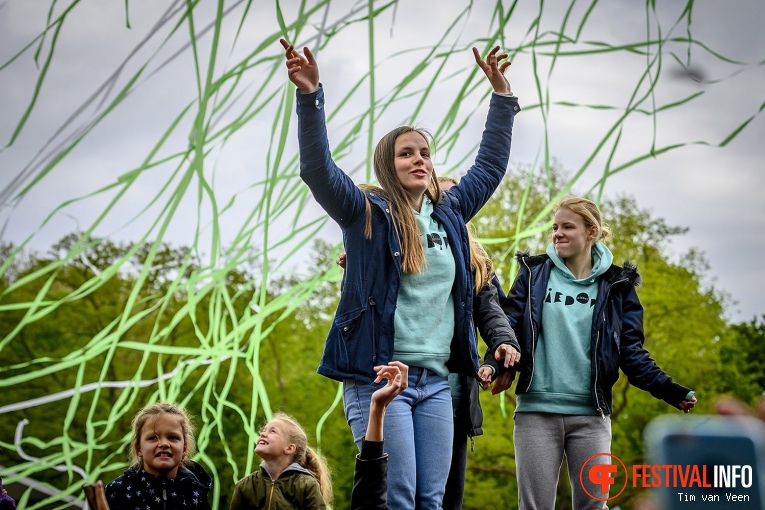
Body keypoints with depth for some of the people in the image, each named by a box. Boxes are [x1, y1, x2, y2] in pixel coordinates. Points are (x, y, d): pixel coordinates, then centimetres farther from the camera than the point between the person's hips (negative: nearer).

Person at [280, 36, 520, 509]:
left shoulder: (450, 213, 15)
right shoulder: (365, 213, 0)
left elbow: (491, 165, 26)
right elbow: (317, 168, -13)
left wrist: (502, 95, 25)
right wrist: (310, 94, -25)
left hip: (436, 381, 5)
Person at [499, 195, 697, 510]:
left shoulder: (616, 284, 7)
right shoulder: (534, 273, 7)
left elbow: (631, 350, 6)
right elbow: (509, 325, 3)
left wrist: (666, 388, -8)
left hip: (590, 415, 1)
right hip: (536, 411, 0)